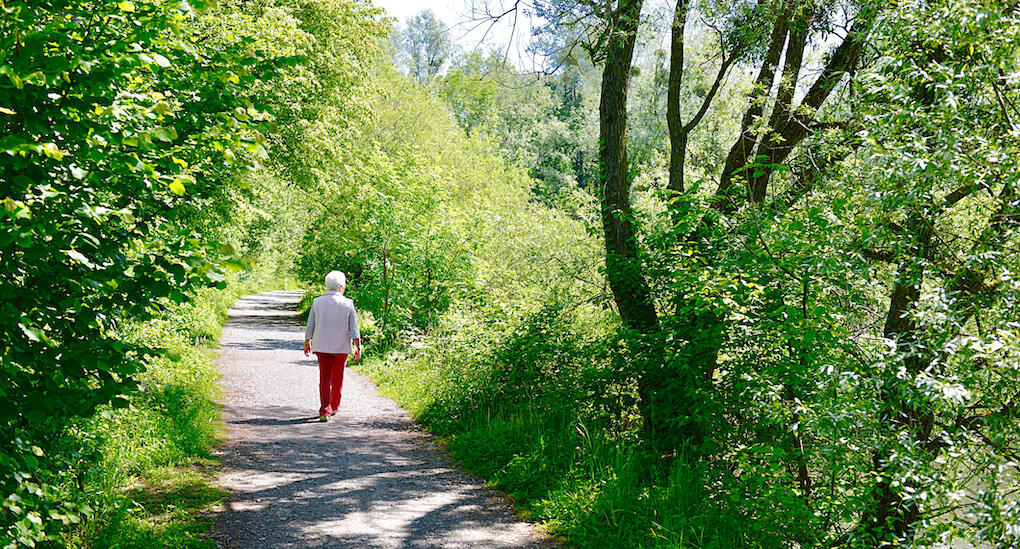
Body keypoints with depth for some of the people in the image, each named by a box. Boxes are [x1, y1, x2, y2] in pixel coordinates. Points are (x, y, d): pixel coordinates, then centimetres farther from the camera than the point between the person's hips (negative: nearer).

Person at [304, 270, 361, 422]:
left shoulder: (317, 302, -1)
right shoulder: (347, 304, -7)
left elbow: (310, 327, 3)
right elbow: (354, 330, -7)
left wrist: (307, 343, 16)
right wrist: (358, 347, -1)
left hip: (322, 347, 1)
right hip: (341, 347, -1)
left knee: (325, 378, 2)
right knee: (337, 378, 16)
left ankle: (325, 410, -10)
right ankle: (334, 406, 30)